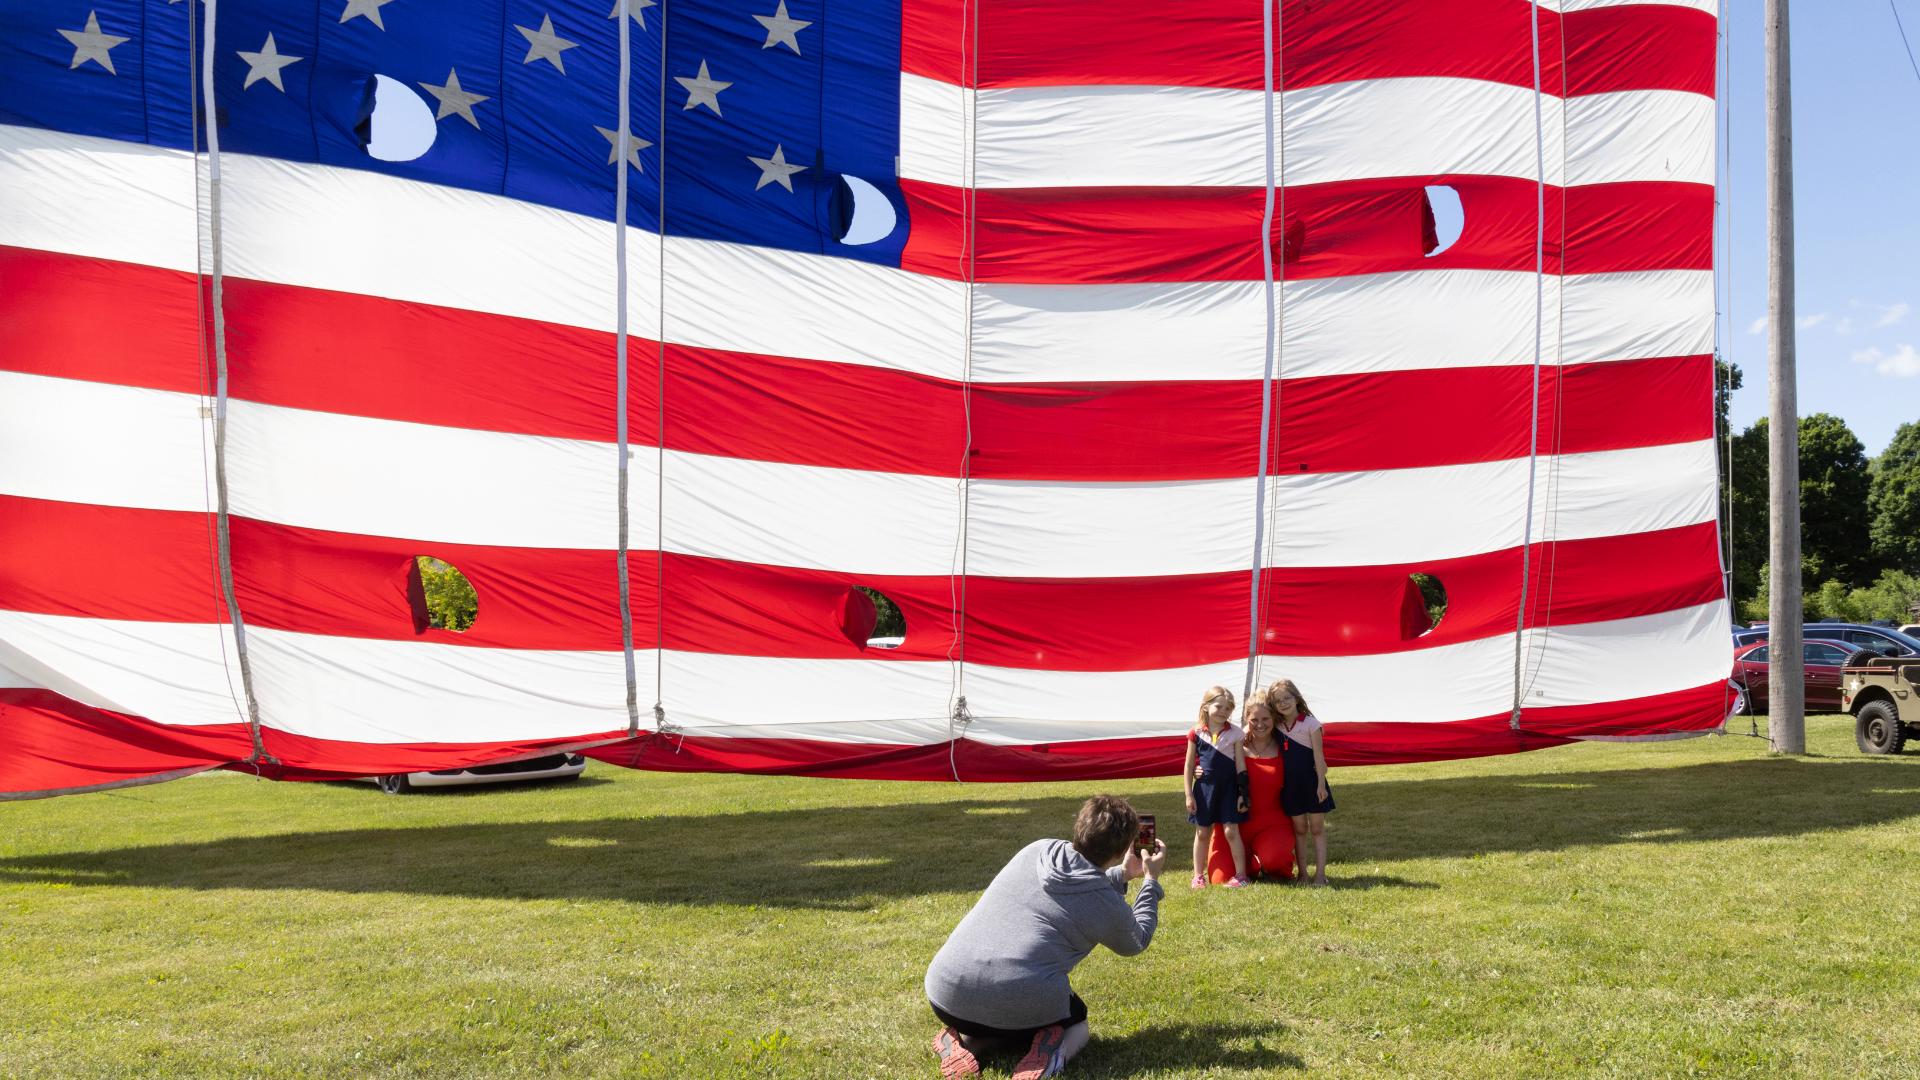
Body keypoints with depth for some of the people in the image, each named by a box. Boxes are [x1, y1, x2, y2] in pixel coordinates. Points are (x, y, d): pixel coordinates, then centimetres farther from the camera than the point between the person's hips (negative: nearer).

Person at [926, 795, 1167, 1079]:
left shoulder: (1036, 850, 13)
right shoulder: (1108, 904, 1)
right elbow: (1135, 943, 24)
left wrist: (1121, 875, 41)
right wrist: (1151, 882, 33)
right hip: (1024, 1003, -4)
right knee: (1076, 1022, 30)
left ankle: (965, 1042, 6)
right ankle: (1053, 1048, -4)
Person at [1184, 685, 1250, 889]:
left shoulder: (1234, 733, -4)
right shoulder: (1197, 733, -4)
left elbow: (1240, 765, 0)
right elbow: (1188, 766, 1)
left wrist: (1243, 794, -3)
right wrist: (1189, 795, -2)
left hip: (1228, 788, -1)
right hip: (1204, 788, 1)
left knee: (1231, 831, -3)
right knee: (1202, 832, 9)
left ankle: (1240, 874, 7)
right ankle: (1198, 875, 19)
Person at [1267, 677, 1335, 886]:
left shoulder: (1310, 723, -7)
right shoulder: (1278, 728, 5)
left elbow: (1318, 756, -9)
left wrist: (1321, 784, -12)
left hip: (1311, 782, -4)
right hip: (1291, 785, 4)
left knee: (1317, 828, 2)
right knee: (1299, 829, 9)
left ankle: (1320, 874, 1)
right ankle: (1302, 873, 13)